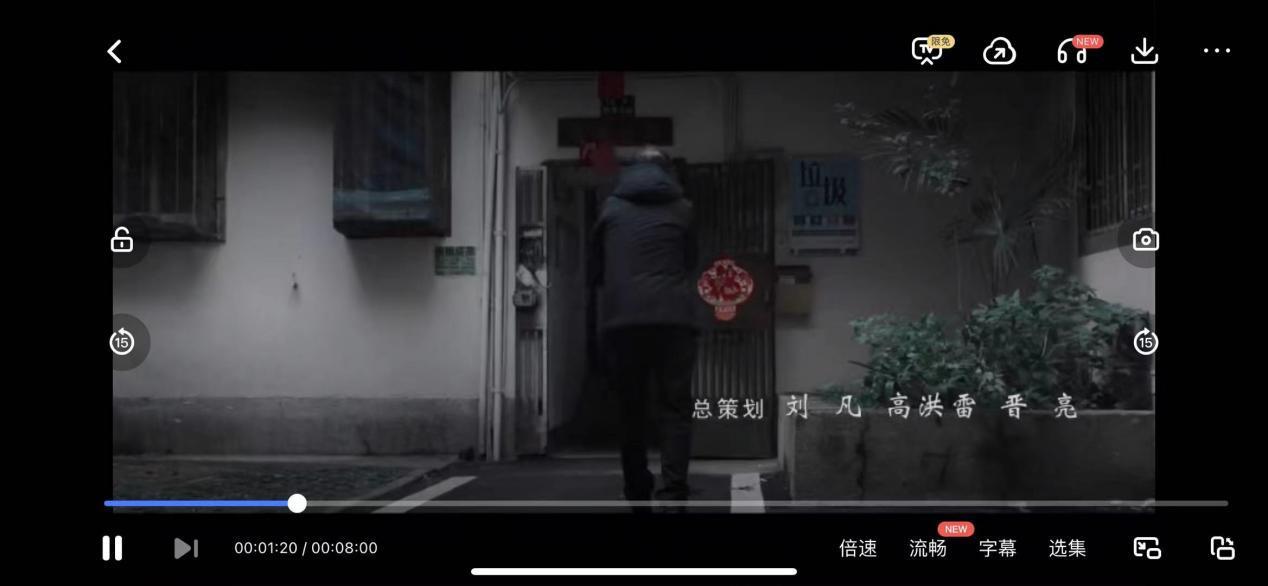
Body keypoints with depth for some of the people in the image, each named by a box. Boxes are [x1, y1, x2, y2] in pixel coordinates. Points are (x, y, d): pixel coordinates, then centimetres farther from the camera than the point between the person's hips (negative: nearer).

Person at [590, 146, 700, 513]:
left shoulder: (611, 207, 14)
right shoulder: (681, 208, 13)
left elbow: (595, 268, 20)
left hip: (621, 320, 1)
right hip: (673, 319, -1)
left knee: (632, 410, 10)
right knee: (674, 409, -1)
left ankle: (639, 499, 14)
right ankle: (672, 497, -15)